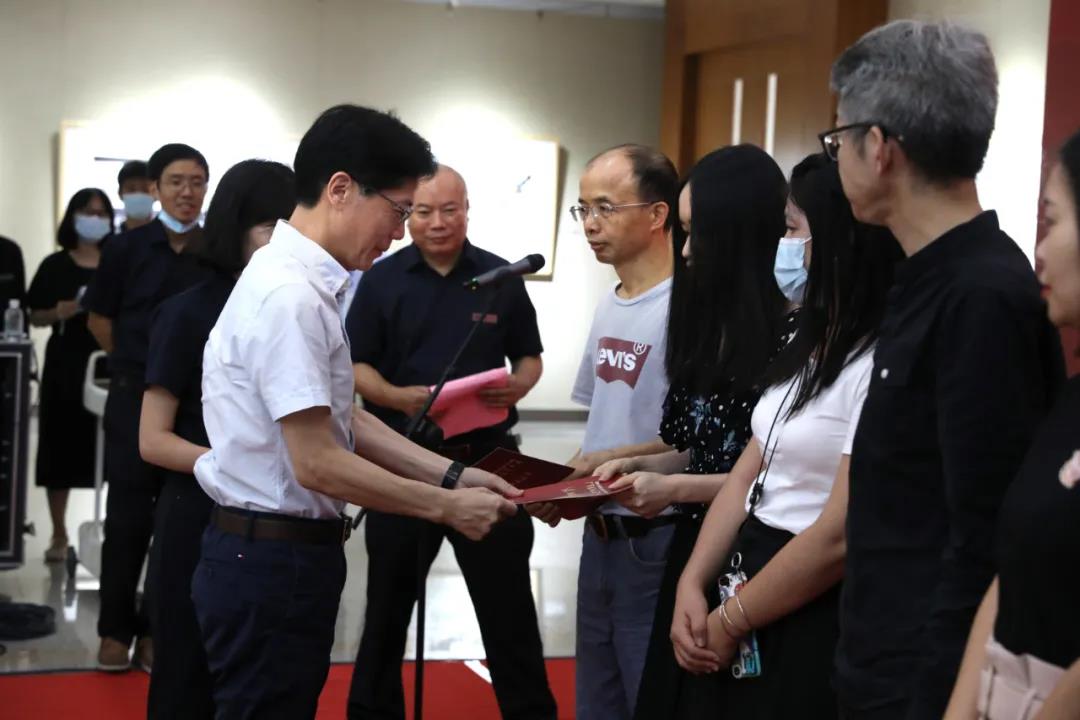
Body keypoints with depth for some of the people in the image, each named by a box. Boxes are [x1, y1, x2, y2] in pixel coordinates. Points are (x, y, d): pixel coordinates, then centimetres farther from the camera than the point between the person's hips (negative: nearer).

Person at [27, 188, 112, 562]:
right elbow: (35, 316, 6)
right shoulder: (55, 265, 5)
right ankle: (59, 534, 11)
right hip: (64, 365, 1)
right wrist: (59, 312, -13)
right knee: (60, 448, 2)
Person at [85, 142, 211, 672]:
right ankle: (115, 629, 13)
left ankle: (157, 628, 16)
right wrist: (136, 365, 9)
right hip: (135, 396, -1)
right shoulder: (127, 248, -4)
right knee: (128, 514, 3)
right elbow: (99, 319, 7)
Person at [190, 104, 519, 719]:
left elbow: (345, 420, 14)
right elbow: (317, 462, -23)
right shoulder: (290, 296, -21)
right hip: (272, 561, -10)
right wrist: (447, 507, -15)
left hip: (289, 554, 10)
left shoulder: (306, 284, 9)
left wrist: (452, 475, 8)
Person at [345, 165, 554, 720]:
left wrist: (519, 386, -12)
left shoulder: (502, 277, 3)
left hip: (487, 456, 0)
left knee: (509, 601, 6)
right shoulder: (382, 280, 0)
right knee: (388, 600, 12)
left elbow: (529, 355, 11)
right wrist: (397, 397, -19)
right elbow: (356, 365, 0)